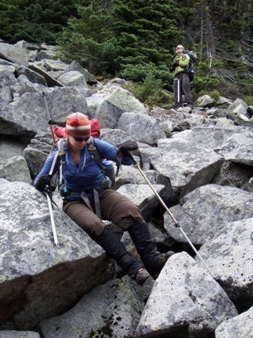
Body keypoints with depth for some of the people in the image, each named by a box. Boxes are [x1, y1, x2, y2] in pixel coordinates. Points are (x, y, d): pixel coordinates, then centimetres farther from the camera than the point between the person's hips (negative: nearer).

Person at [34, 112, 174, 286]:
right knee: (94, 225, -35)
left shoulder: (95, 145, -8)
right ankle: (132, 266, -38)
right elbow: (37, 183, -1)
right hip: (75, 202, -1)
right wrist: (41, 183, -25)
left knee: (132, 211, -28)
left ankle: (153, 260, -32)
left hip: (102, 194, 1)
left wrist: (125, 152, -34)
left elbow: (124, 159, -11)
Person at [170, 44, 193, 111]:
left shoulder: (185, 56, 14)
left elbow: (185, 63, -6)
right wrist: (172, 67, 2)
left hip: (183, 73, -6)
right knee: (177, 91, -5)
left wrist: (178, 63, 3)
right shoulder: (175, 58, 31)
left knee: (186, 88, -16)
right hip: (176, 75, 6)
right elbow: (171, 69, 24)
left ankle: (189, 104, -23)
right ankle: (178, 106, -8)